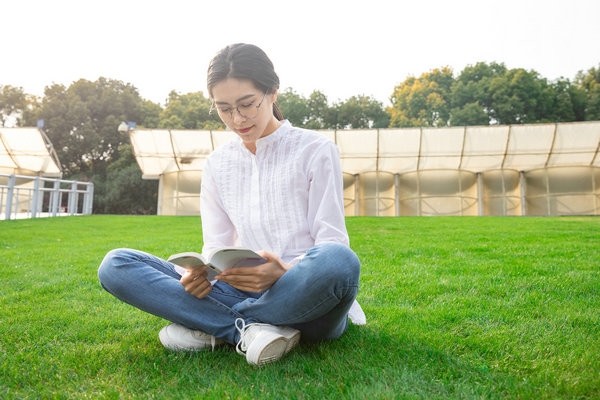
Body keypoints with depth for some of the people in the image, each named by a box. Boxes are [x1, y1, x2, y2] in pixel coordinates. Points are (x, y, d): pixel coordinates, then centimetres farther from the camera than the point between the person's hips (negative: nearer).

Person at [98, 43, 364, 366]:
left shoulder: (316, 150, 2)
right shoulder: (217, 165, 14)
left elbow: (333, 242, -4)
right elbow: (216, 247, 10)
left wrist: (286, 271, -25)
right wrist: (200, 273, -15)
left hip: (304, 297, -2)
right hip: (243, 291, 3)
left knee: (337, 260, -39)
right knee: (115, 265, -9)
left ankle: (210, 327, -17)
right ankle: (251, 329, -23)